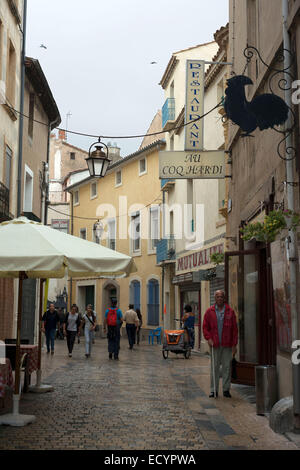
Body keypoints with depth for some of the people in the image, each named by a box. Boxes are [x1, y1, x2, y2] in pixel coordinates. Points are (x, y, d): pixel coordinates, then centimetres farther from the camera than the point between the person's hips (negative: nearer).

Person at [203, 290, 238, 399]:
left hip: (227, 345, 0)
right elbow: (205, 327, 9)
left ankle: (226, 389, 13)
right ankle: (213, 390, 12)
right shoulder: (209, 312, 5)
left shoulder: (230, 312, 3)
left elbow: (234, 329, 3)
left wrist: (234, 345, -1)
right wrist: (209, 338, -6)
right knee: (214, 367, 5)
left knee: (227, 367, 3)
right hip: (215, 345, 0)